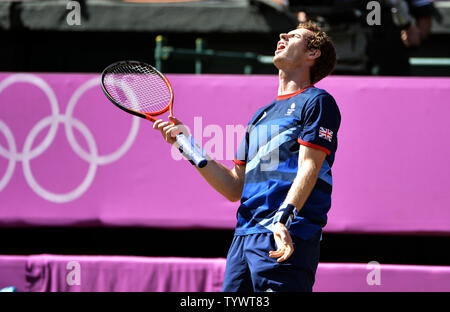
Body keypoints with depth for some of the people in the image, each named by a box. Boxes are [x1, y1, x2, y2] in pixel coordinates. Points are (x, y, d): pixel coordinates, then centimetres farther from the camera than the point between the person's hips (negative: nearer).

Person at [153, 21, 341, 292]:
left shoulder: (318, 101, 3)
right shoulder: (261, 116, 26)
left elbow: (308, 167, -11)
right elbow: (235, 188, 22)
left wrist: (283, 217, -26)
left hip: (286, 240, -7)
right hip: (243, 238, 7)